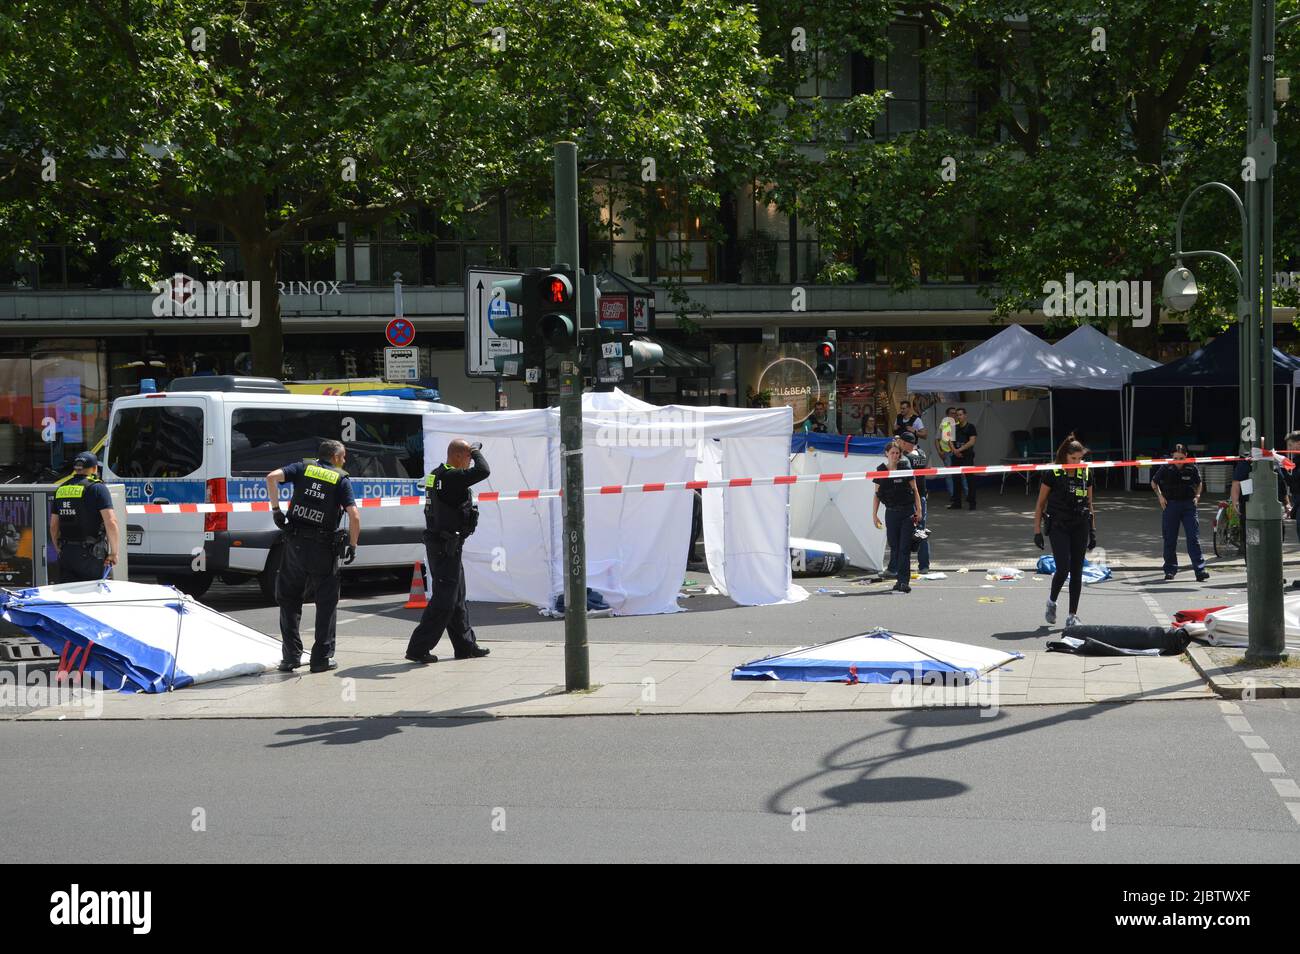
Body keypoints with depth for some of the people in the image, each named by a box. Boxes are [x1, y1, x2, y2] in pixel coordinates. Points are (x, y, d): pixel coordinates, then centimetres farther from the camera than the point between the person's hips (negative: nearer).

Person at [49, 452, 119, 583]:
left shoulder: (61, 490, 12)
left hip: (66, 554, 5)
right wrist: (114, 553, -8)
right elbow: (111, 523, -16)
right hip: (91, 555, -5)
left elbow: (53, 526, 16)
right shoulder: (97, 488, -7)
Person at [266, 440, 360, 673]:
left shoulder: (303, 468, 9)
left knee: (289, 600, 13)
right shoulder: (342, 480, 2)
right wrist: (353, 546, 2)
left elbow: (272, 477, -9)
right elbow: (354, 516, -9)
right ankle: (322, 658, 9)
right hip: (323, 549, -2)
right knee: (326, 603, 10)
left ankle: (291, 656, 10)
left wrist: (275, 509, -2)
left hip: (295, 544, 2)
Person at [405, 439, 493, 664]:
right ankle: (418, 648, -5)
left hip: (440, 545, 11)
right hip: (446, 546, -11)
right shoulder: (451, 477, -20)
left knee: (457, 599, 17)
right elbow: (483, 471, -28)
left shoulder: (437, 474, 12)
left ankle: (466, 645, 26)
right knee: (443, 600, -7)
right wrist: (476, 452, -12)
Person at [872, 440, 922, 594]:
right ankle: (902, 580, 15)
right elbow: (877, 494, 10)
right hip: (891, 512, 3)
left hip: (907, 512, -3)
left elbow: (915, 490, 1)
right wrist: (874, 514, 7)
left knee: (904, 548, -8)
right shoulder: (881, 471, 4)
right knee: (894, 548, 5)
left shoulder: (905, 468, -4)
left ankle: (904, 582, -11)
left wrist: (918, 510, -3)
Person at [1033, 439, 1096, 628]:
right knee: (1063, 568, -13)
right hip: (1058, 526, -4)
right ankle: (1052, 602, 15)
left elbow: (1089, 504, 15)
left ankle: (1073, 616, 10)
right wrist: (1037, 531, -4)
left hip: (1080, 527, 4)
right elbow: (1040, 504, 0)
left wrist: (1092, 530, 12)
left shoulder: (1085, 474, 6)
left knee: (1077, 571, 3)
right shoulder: (1052, 473, -5)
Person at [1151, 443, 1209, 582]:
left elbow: (1199, 484, 16)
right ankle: (1170, 571, 14)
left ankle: (1200, 570, -7)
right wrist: (1160, 496, -1)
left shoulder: (1192, 468, -3)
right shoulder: (1166, 468, -5)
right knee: (1170, 540, 4)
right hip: (1170, 505, 0)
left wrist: (1197, 496, 1)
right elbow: (1154, 483, 11)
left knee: (1194, 538, -7)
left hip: (1188, 505, 0)